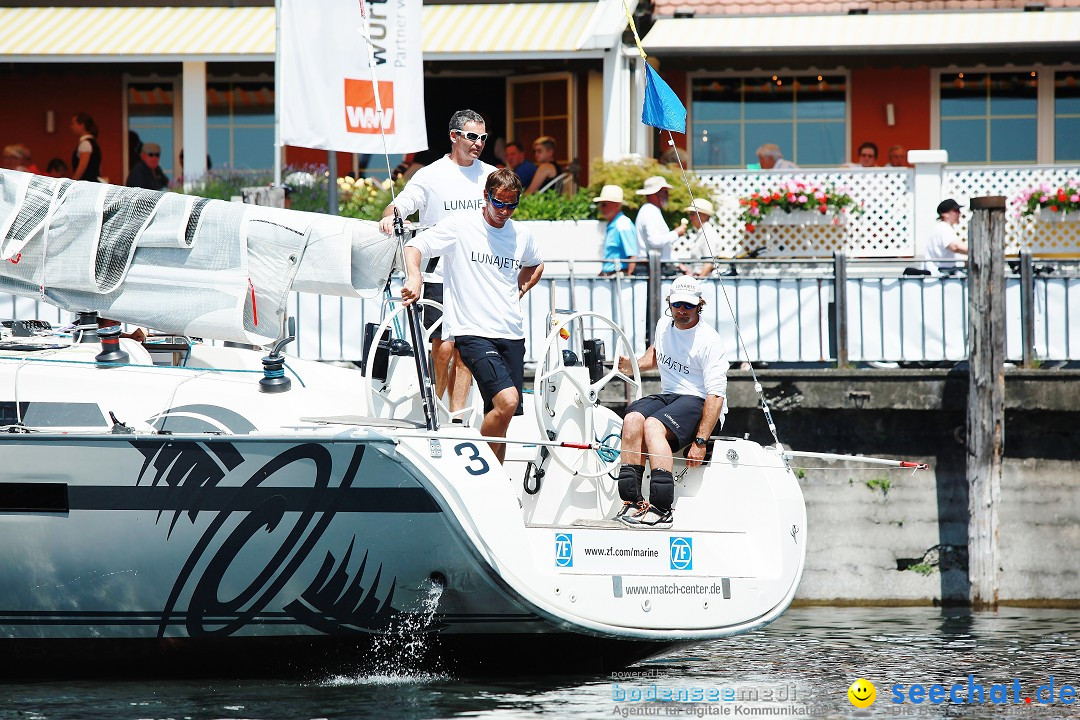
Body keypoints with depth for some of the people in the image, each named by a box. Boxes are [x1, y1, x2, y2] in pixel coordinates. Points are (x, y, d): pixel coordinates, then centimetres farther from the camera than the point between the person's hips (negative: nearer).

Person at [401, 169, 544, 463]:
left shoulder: (521, 235, 12)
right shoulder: (460, 225, -3)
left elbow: (536, 265, 34)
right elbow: (414, 246, -6)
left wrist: (520, 290, 16)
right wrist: (415, 277, -26)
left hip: (512, 334, 5)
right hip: (473, 332, -5)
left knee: (499, 419, 5)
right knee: (507, 400, -24)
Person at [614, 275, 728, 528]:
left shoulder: (709, 341, -12)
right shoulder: (664, 326, 10)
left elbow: (716, 396, -18)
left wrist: (700, 441, -25)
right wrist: (633, 365, 13)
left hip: (699, 403, -7)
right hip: (667, 396, 7)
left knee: (653, 425, -34)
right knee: (632, 419, -26)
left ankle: (661, 509, -41)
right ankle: (631, 502, -29)